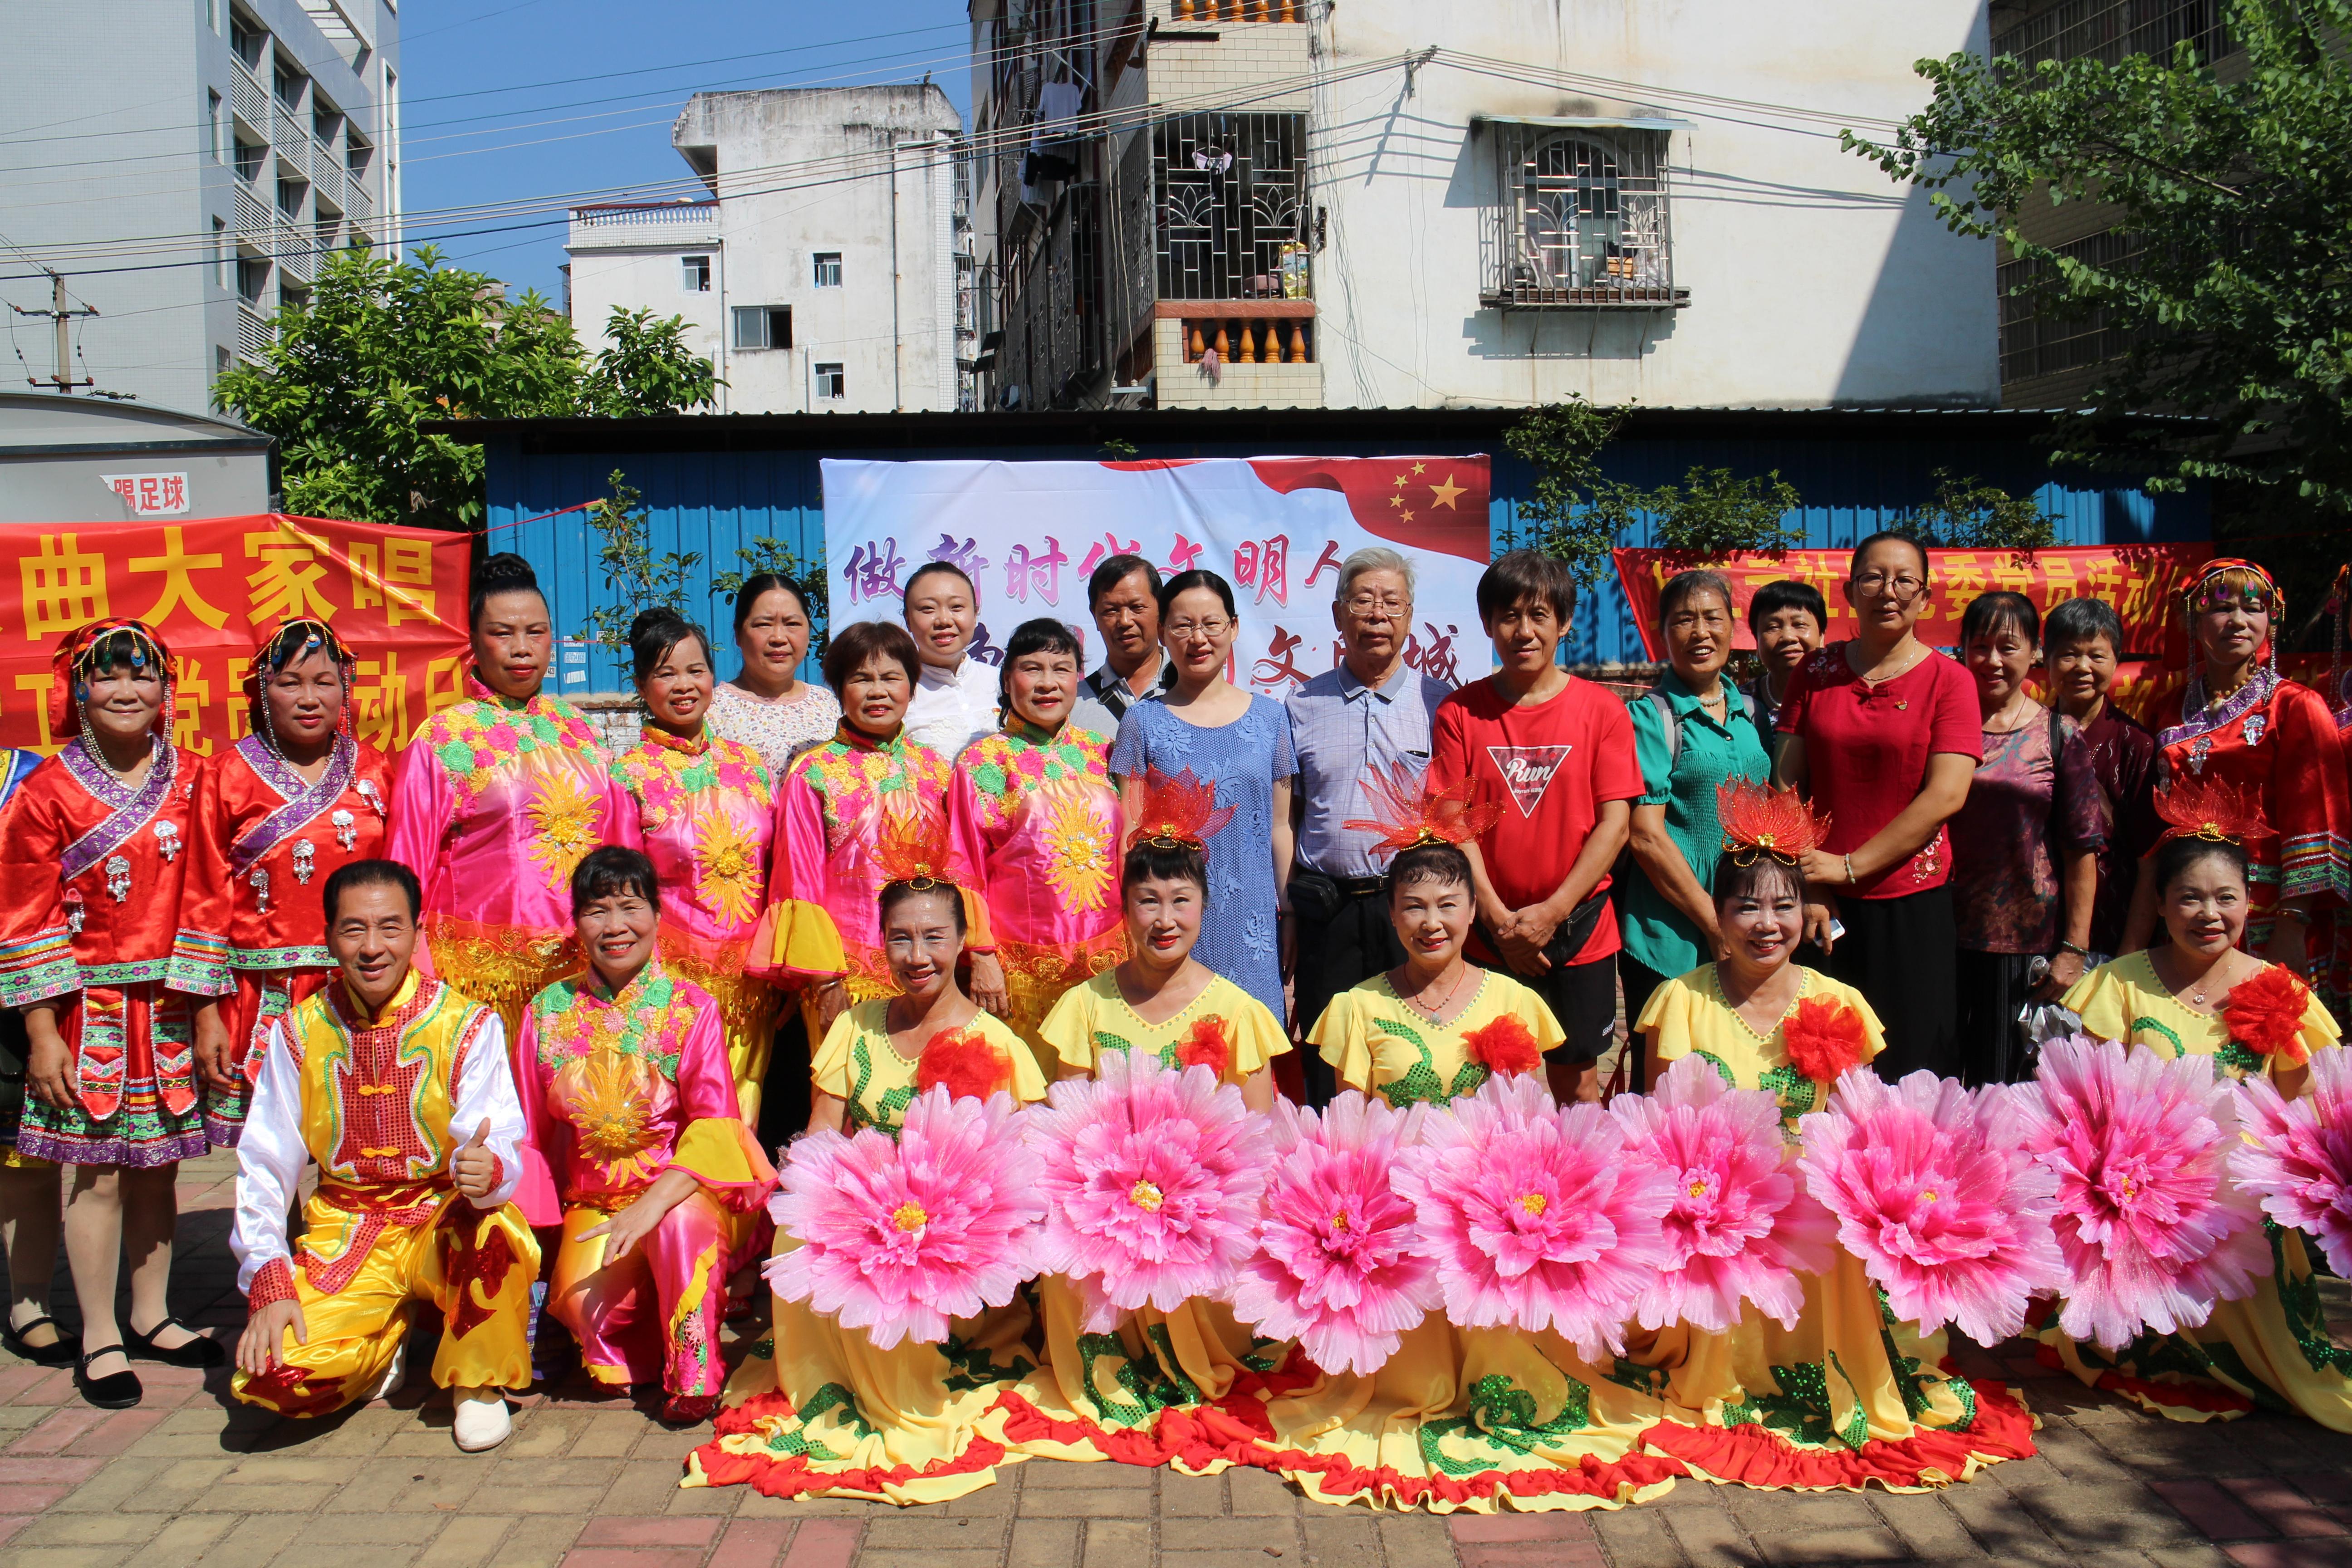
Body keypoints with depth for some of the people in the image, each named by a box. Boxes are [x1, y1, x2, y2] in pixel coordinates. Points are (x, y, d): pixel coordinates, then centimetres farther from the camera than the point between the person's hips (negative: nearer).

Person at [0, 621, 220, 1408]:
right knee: (96, 1169, 2)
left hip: (173, 1005, 3)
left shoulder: (192, 780, 5)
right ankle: (100, 1338, 15)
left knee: (160, 1162, 12)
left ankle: (150, 1318, 26)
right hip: (91, 1008, -3)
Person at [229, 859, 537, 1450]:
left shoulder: (466, 1025, -8)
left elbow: (501, 1148, -17)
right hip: (344, 1236, 2)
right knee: (268, 1374, -23)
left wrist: (488, 1171, -42)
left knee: (493, 1231, -37)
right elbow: (263, 1168, 0)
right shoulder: (298, 1033, -1)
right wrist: (270, 1283, -13)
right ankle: (384, 1347, 13)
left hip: (445, 1224, -2)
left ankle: (476, 1380, -7)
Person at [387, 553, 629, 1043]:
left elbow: (615, 849, 13)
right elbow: (409, 869, 2)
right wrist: (420, 983, -3)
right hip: (481, 972, -3)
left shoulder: (578, 730, 11)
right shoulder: (439, 740, 1)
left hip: (581, 967, 3)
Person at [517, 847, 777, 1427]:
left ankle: (693, 1374, -14)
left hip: (684, 1188, -2)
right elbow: (532, 1133, 7)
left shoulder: (691, 1008, -8)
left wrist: (652, 1205, -29)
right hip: (595, 1199, 3)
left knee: (679, 1222, -36)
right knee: (587, 1304, -25)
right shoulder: (548, 1013, 1)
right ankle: (629, 1357, 11)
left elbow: (715, 1124, -14)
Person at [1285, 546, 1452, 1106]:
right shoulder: (1302, 707, 10)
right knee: (1326, 1079, 7)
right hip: (1325, 908, 1)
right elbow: (1286, 819, 12)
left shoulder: (1440, 704, 6)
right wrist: (1282, 913, 5)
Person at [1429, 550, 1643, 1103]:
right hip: (1489, 932, 0)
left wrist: (1552, 911, -12)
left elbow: (1615, 824, -4)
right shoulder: (1459, 714, 0)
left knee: (1576, 1080, 9)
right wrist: (1498, 918, -11)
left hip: (1579, 929, 0)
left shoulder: (1602, 710, -1)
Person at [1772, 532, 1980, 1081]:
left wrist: (1851, 866, -14)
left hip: (1913, 908, -2)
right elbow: (1786, 783, 3)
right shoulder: (1816, 672, 8)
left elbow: (1945, 797, -9)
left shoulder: (1949, 680, 0)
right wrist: (1805, 888, -6)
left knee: (1909, 1072, 4)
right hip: (1823, 910, 2)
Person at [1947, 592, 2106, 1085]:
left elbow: (2083, 850, -2)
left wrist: (2075, 949, -6)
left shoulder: (2060, 737, 0)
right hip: (1945, 933, 1)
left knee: (2009, 1081, 6)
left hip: (2027, 940, -1)